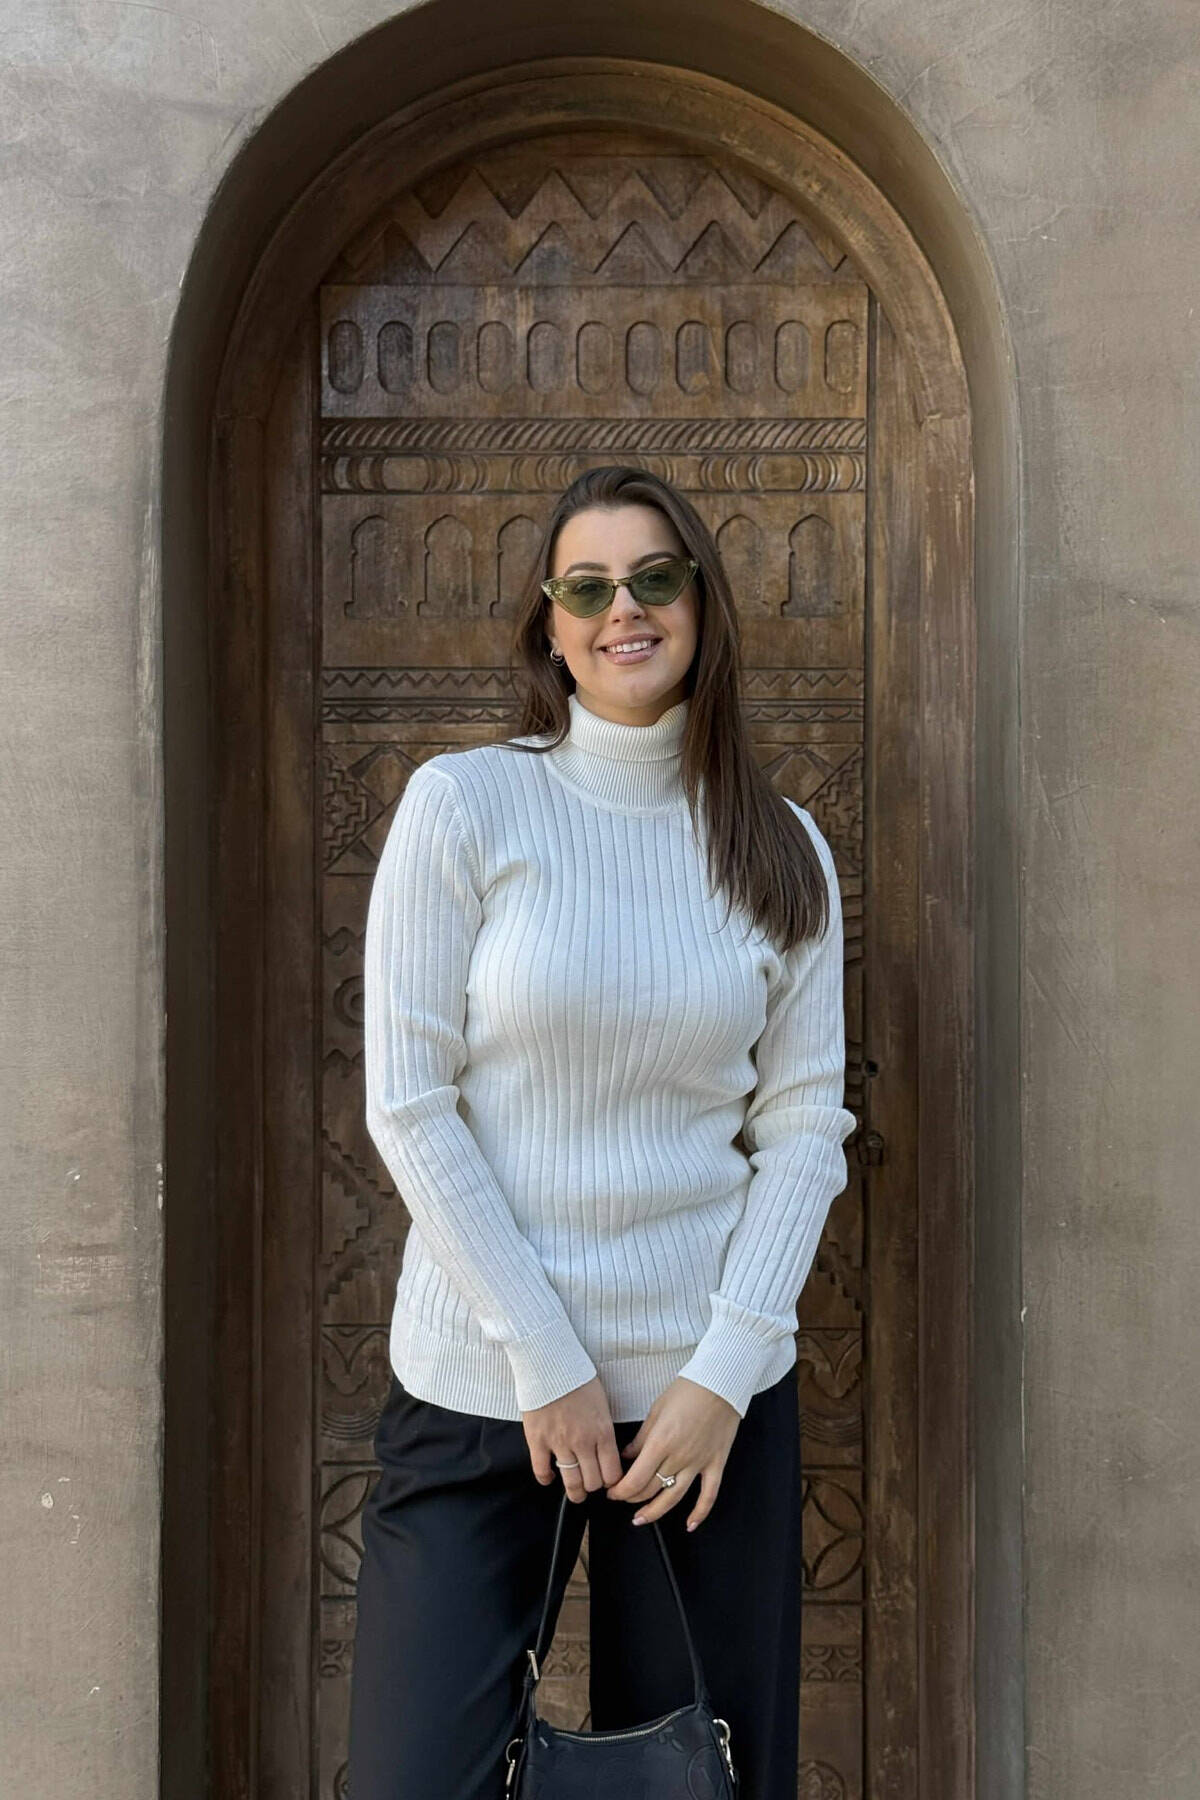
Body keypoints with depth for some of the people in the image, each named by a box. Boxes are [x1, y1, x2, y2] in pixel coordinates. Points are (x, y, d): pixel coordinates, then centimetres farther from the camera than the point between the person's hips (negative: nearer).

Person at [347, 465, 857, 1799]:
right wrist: (548, 1363, -9)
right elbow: (408, 1105, -7)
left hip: (710, 1378, 2)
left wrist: (724, 1371, -7)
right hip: (477, 1382, -2)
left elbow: (806, 1126, 4)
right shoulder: (464, 803, -4)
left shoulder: (782, 850, 5)